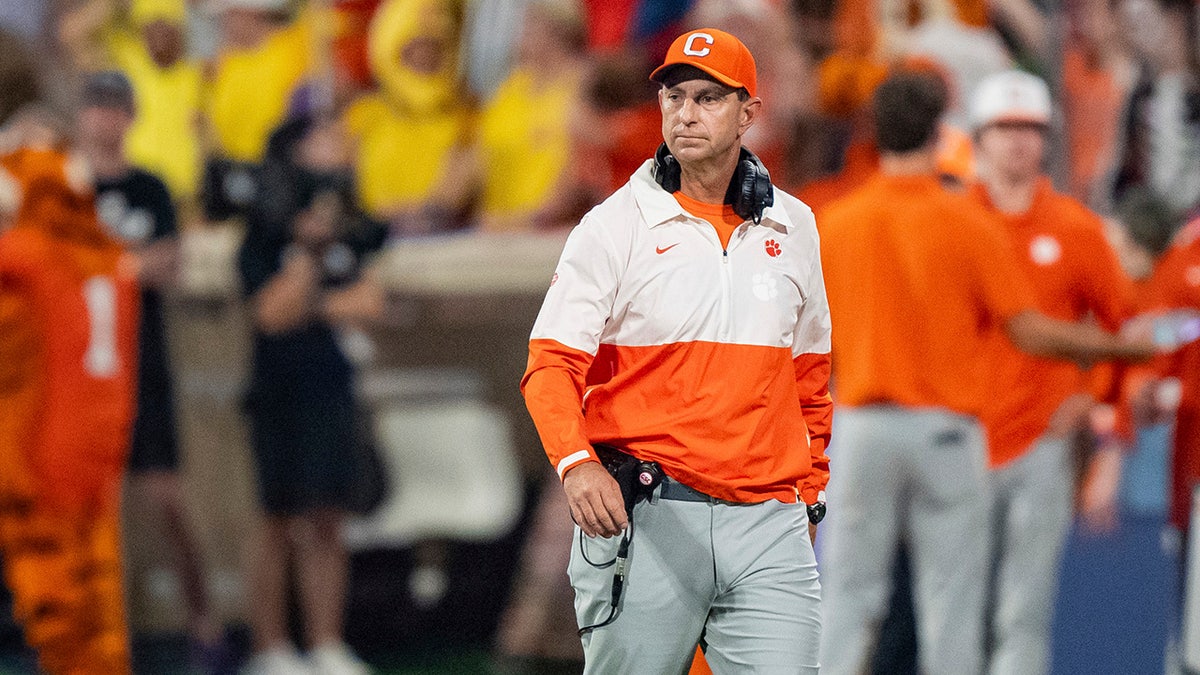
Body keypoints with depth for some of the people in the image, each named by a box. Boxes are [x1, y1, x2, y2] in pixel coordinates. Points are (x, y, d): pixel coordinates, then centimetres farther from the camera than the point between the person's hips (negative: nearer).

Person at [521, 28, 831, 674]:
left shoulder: (792, 227, 13)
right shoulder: (614, 227, 0)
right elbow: (552, 363, -6)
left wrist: (808, 494, 21)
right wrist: (577, 463, -24)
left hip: (767, 524, 3)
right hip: (642, 518, -3)